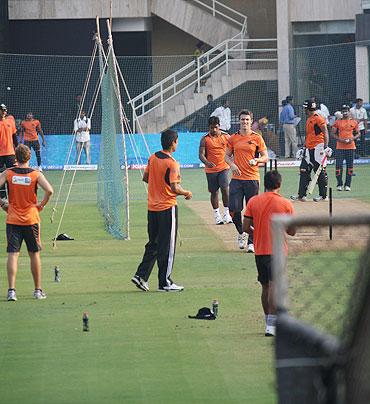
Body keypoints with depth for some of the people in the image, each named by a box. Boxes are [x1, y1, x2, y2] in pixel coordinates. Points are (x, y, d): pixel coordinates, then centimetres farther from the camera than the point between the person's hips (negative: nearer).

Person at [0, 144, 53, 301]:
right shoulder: (36, 174, -5)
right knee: (34, 254, 12)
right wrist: (42, 205, -2)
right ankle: (38, 290, 19)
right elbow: (49, 190, -17)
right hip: (31, 219, 0)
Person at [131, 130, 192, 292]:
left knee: (153, 244, 18)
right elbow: (174, 188, -22)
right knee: (167, 247, 2)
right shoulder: (172, 163, -18)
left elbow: (145, 177, 12)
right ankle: (164, 283, 6)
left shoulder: (153, 158, 3)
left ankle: (141, 275, 12)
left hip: (152, 208, 7)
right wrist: (187, 193, -4)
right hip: (167, 208, -7)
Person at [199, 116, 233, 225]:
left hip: (223, 168, 0)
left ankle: (227, 213, -3)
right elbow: (201, 154, -9)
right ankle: (217, 215, 17)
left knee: (225, 189, -13)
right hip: (211, 170, 0)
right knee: (214, 192, 7)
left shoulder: (226, 137, 3)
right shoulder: (205, 139, -3)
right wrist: (207, 162, -28)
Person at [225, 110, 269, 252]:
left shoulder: (257, 138, 2)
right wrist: (232, 164, -4)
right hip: (236, 178, 2)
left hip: (252, 178, -2)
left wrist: (256, 160, -16)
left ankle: (251, 242, 5)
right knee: (234, 209, -5)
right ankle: (241, 232, 22)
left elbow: (265, 157, 5)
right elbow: (227, 156, 16)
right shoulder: (233, 138, 8)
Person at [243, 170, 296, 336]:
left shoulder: (253, 201, 1)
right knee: (274, 286, -9)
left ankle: (269, 321, 25)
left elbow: (245, 227, -1)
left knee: (265, 287, 16)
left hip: (259, 251, 3)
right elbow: (292, 231, -1)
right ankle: (271, 326, -18)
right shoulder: (286, 204, -5)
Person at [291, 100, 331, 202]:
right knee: (304, 171, 5)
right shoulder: (309, 119, 18)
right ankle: (302, 195, 7)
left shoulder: (318, 118, -11)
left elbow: (325, 132, -15)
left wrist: (325, 147, -22)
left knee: (320, 172, -3)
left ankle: (323, 195, 3)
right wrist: (305, 147, 25)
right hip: (309, 149, 10)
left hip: (317, 148, -10)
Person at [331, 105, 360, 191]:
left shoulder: (354, 122, 7)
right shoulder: (337, 122, 4)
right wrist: (340, 139, -12)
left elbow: (358, 134, 11)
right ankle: (339, 184, 3)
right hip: (340, 147, -1)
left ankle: (347, 185, 9)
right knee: (338, 165, -6)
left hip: (351, 147, 1)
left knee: (350, 166, 2)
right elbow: (333, 134, 4)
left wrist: (352, 139, -8)